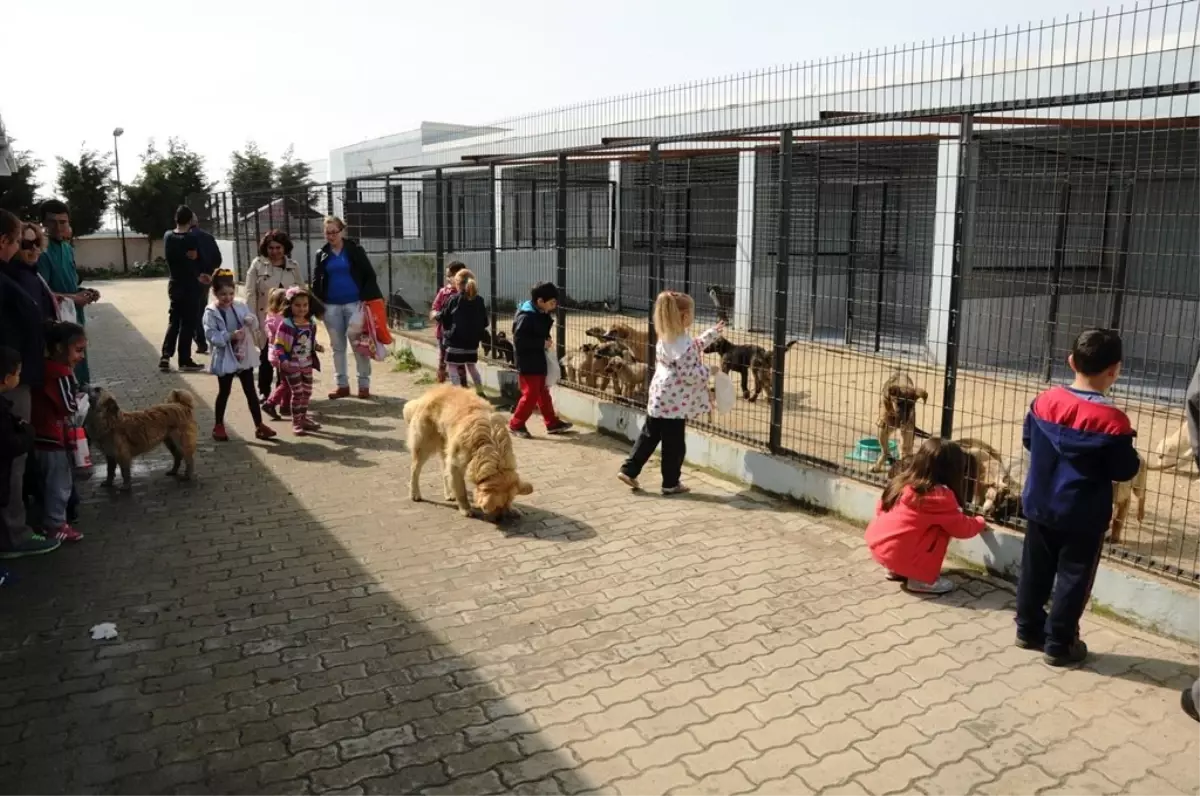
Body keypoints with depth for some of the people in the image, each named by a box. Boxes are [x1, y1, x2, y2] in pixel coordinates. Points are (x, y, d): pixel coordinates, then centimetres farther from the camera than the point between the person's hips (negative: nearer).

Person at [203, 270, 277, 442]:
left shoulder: (240, 306, 2)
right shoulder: (211, 312, -10)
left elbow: (255, 327, 4)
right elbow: (211, 335, -16)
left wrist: (252, 321, -19)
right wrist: (230, 336, -28)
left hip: (244, 356, 3)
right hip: (225, 359, -3)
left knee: (250, 391, 8)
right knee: (224, 392, 9)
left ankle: (259, 425, 13)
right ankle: (218, 426, 24)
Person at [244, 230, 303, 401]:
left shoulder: (293, 266, 6)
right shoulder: (257, 265, -2)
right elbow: (251, 294, -4)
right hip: (266, 318, -2)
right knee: (266, 356, 6)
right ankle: (264, 392, 18)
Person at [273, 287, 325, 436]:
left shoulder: (311, 324, 3)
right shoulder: (286, 324, -16)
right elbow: (278, 344, -16)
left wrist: (316, 346, -3)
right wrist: (283, 360, -26)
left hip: (307, 364, 6)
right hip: (292, 365, -6)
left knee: (307, 392, 14)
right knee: (297, 393, -5)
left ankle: (303, 418, 30)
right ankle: (296, 423, 6)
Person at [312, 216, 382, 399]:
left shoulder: (355, 250, -2)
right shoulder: (322, 254, 8)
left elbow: (369, 275, -4)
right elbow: (316, 281, 13)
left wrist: (366, 298, -13)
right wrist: (317, 302, 0)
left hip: (354, 303, -4)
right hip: (331, 306, 4)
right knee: (338, 346, 9)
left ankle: (364, 384, 7)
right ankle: (342, 384, 17)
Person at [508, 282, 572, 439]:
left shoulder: (541, 314, 7)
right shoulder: (526, 317, -21)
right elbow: (519, 340, -27)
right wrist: (542, 343, -23)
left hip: (538, 361, 9)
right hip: (527, 363, -9)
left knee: (543, 393, 16)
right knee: (531, 395, -2)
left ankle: (552, 423, 25)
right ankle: (516, 424, 12)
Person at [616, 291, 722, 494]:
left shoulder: (666, 337, 8)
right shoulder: (684, 344, -22)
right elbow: (690, 375, -22)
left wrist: (712, 333, 27)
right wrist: (709, 370, -6)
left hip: (658, 398, 9)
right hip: (674, 402, -9)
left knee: (649, 436, 17)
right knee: (674, 445, 5)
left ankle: (628, 470, 18)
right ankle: (670, 483, 16)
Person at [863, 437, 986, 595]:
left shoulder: (901, 481, 7)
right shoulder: (940, 496, -13)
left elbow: (880, 509, 17)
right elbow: (961, 528, -1)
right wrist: (980, 523, 21)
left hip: (877, 547, 8)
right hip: (899, 556, -8)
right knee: (941, 529, 0)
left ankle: (896, 571, 22)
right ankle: (922, 580, 4)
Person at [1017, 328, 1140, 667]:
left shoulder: (1045, 401, -6)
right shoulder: (1113, 420, -19)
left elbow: (1028, 441, 9)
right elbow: (1124, 471, -10)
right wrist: (1127, 448, 7)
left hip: (1039, 505, 5)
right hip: (1083, 515, -4)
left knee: (1035, 570, 16)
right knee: (1073, 578, 8)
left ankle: (1028, 628, 28)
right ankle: (1059, 644, 16)